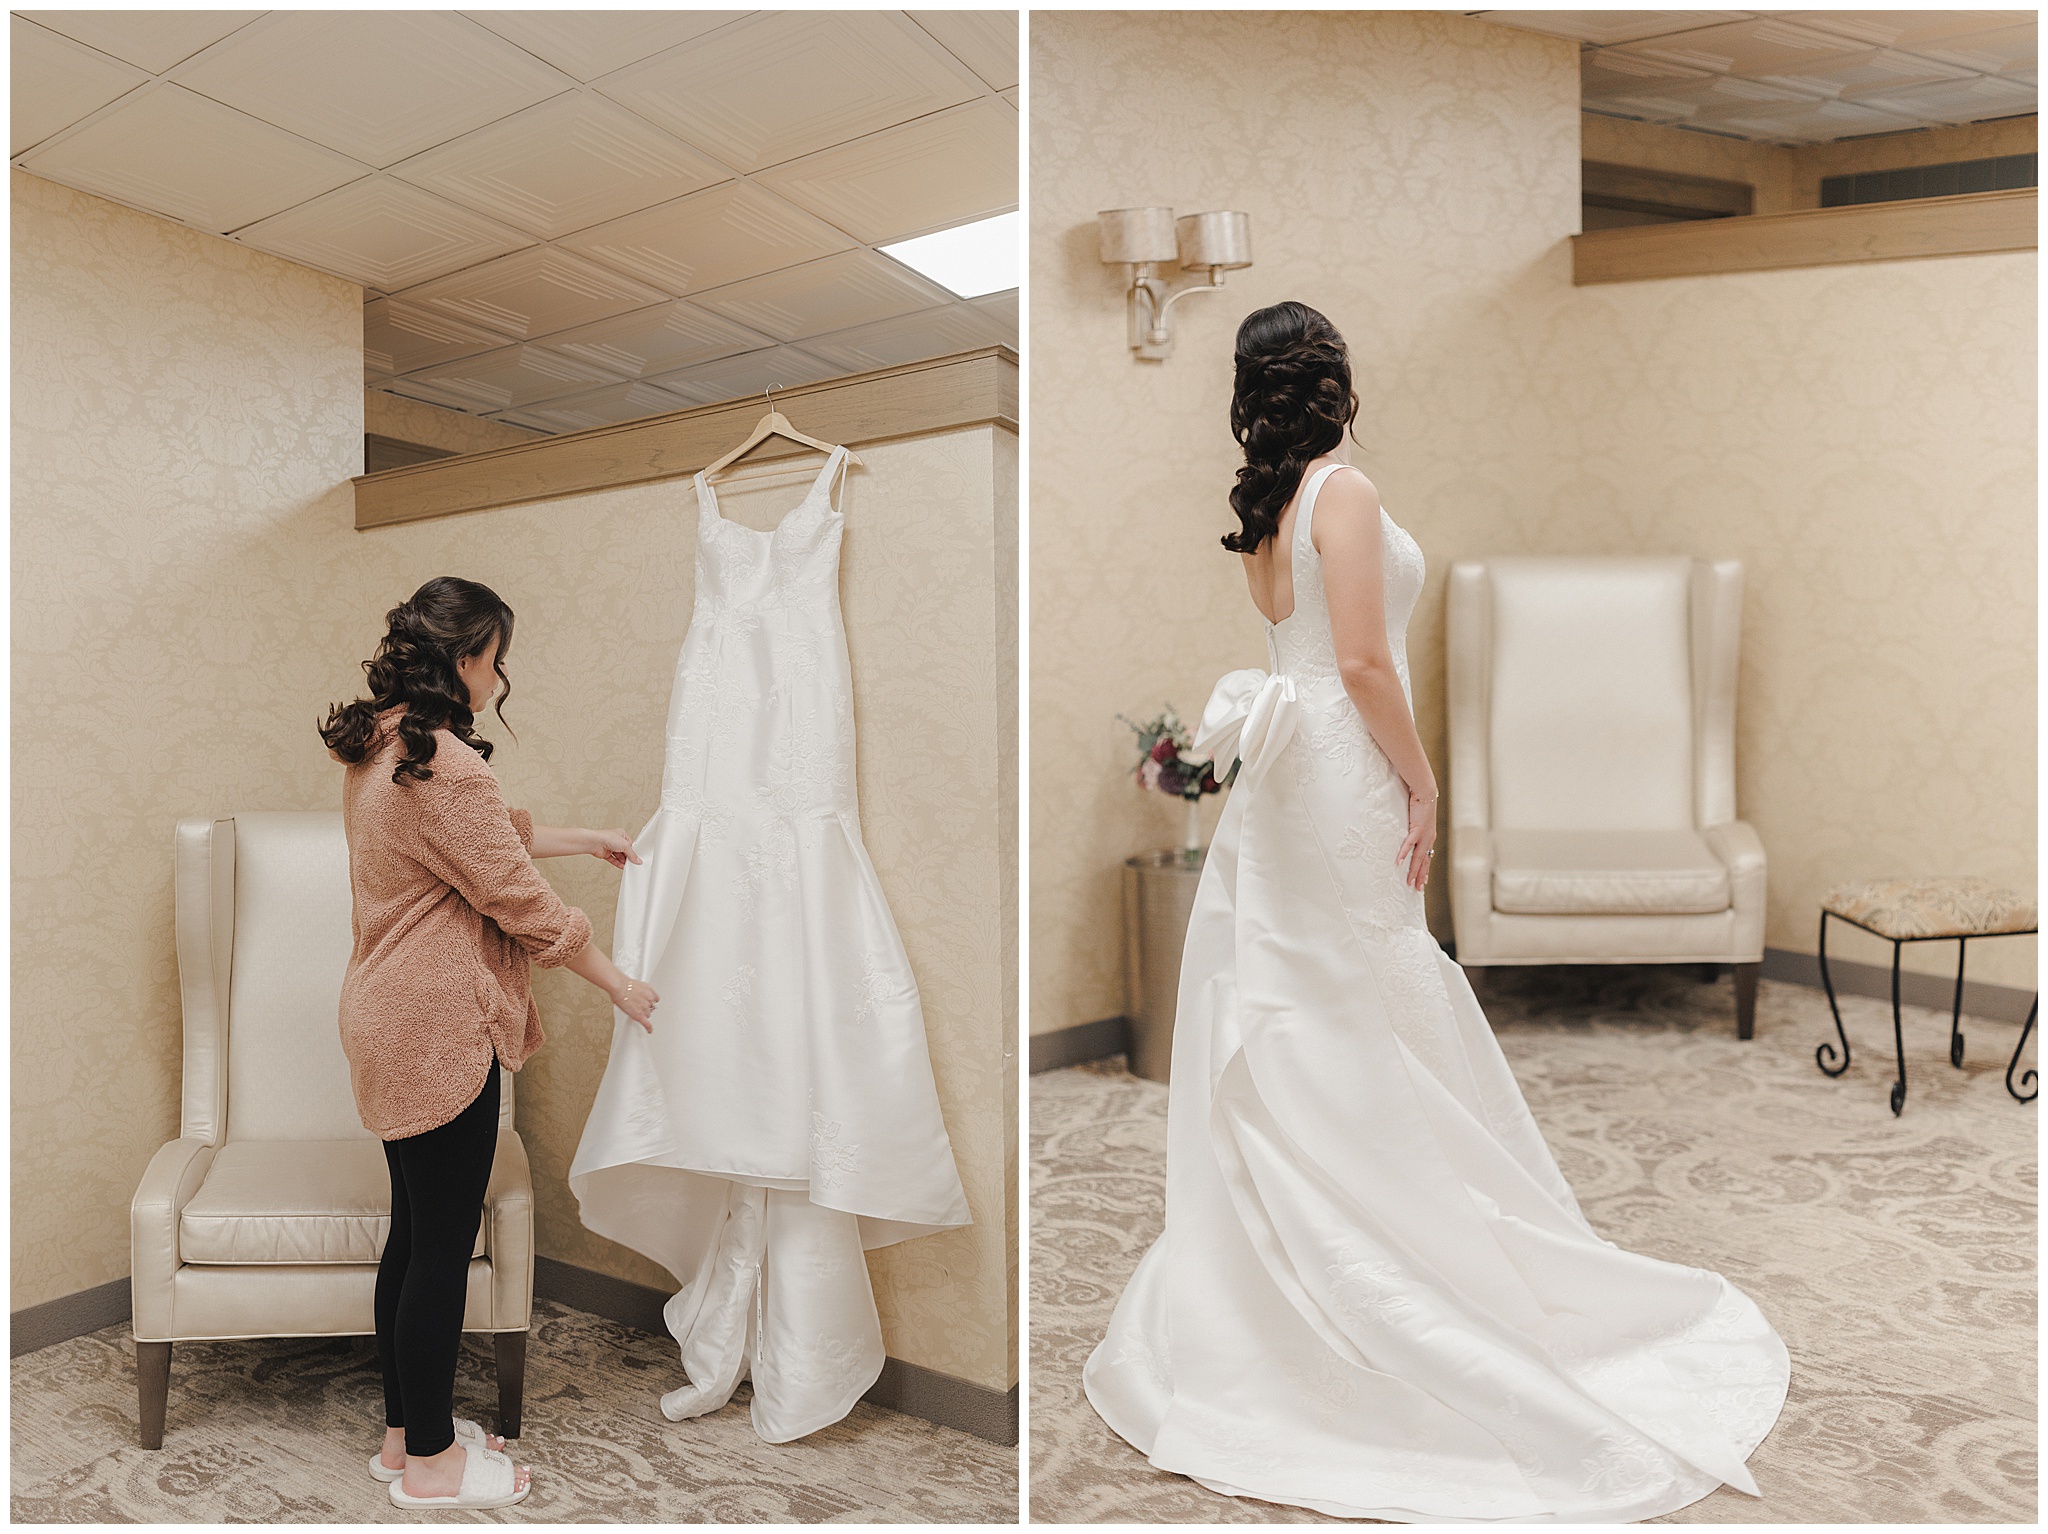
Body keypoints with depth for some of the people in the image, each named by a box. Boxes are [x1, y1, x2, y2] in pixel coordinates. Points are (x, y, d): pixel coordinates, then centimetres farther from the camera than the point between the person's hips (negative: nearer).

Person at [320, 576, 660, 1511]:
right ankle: (431, 1461, 21)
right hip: (439, 1031, -10)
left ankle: (405, 1430, 34)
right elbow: (523, 901, -19)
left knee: (415, 1232, 20)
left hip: (390, 1019, 11)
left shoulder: (381, 747, 9)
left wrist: (585, 839, 23)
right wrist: (621, 986, -8)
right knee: (443, 1247, 4)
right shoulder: (443, 766, -23)